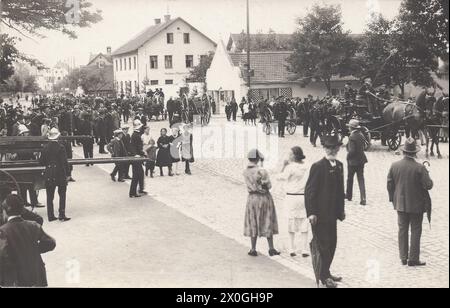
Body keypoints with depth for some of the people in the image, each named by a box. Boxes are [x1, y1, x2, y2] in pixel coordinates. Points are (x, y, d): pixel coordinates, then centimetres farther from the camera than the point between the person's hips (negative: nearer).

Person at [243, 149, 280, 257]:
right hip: (265, 197, -3)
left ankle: (253, 249, 14)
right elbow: (269, 186, -12)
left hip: (252, 198, 3)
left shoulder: (245, 172, -4)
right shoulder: (261, 171, -18)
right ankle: (271, 248, 13)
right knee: (268, 223, 8)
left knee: (253, 224, 12)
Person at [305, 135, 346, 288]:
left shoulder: (339, 165, 11)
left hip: (332, 213, 8)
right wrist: (311, 212, -17)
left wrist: (341, 209, 14)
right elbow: (309, 190, -13)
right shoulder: (318, 166, -12)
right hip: (320, 213, -8)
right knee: (323, 244, -3)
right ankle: (324, 276, 7)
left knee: (332, 244, 13)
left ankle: (325, 273, 26)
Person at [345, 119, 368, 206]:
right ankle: (363, 199, -1)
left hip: (353, 161, -6)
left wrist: (348, 157, -7)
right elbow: (362, 147, 9)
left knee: (350, 178, 14)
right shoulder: (361, 135, 3)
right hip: (361, 160, 6)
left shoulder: (352, 137, -20)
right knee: (361, 179, 6)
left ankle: (349, 195, 29)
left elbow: (352, 151, -23)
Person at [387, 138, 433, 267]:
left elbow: (389, 185, 1)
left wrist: (393, 198, 14)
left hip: (400, 204, 4)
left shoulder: (394, 166, -6)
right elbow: (428, 185, -16)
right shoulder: (420, 168, -18)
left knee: (402, 230, 13)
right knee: (416, 231, 7)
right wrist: (426, 174, 3)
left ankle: (403, 258, 18)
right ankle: (413, 259, 10)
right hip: (416, 204, -3)